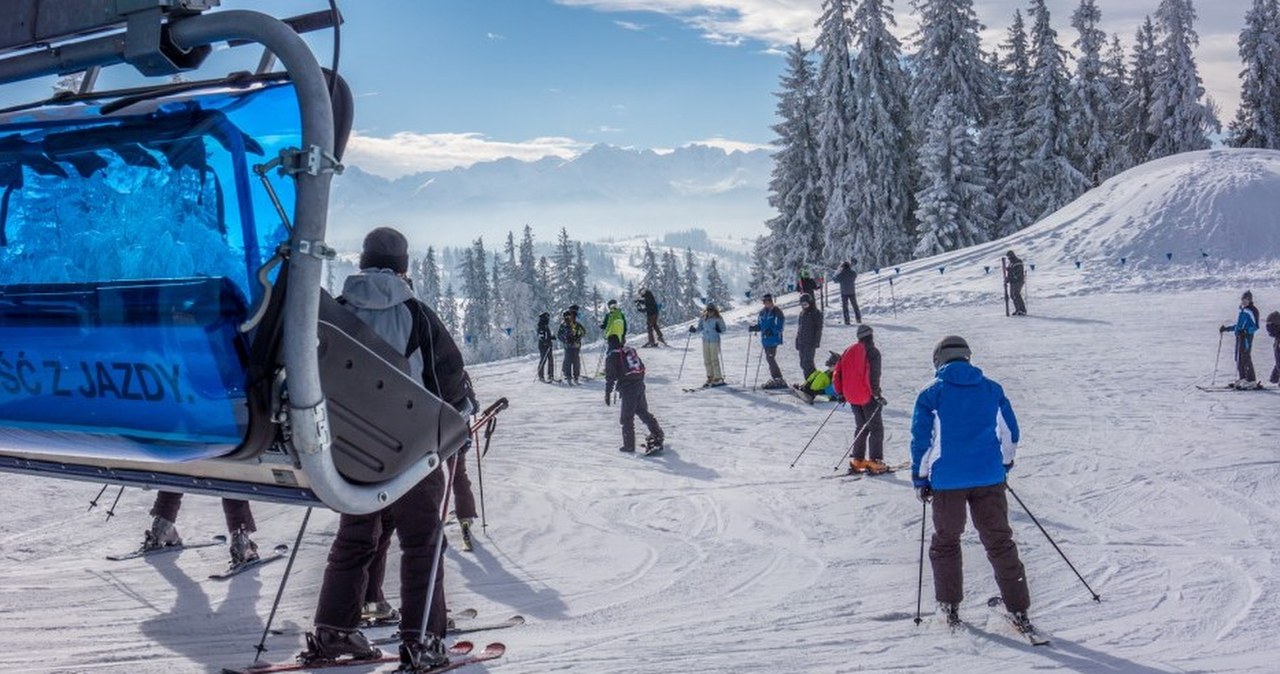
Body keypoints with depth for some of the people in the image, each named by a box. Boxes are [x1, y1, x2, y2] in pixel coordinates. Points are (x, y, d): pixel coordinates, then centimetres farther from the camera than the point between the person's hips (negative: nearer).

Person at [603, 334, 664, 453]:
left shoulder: (611, 356, -6)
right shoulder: (631, 350, 14)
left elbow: (610, 376, -10)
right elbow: (642, 367, 18)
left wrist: (607, 393, -5)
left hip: (627, 390, -7)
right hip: (640, 386, 7)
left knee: (626, 418, 1)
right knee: (642, 411, 21)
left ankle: (629, 445, 3)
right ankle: (657, 433, 24)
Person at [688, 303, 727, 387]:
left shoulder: (718, 319, -9)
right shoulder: (703, 318, 2)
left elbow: (724, 329, -4)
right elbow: (699, 327, 12)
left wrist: (719, 330, -25)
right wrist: (694, 328, -7)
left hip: (714, 340, -5)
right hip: (705, 341, 5)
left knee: (714, 359, -6)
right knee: (707, 360, 8)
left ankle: (718, 378, 1)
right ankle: (710, 378, 19)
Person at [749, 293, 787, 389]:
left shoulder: (776, 311, -9)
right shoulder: (762, 312, 12)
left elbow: (780, 325, -15)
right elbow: (760, 326, 18)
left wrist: (772, 330, -26)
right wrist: (753, 328, 0)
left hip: (773, 338, -7)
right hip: (765, 339, 7)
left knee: (770, 358, -12)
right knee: (769, 358, 11)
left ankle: (779, 380, -8)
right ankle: (774, 379, 19)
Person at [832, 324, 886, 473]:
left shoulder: (849, 350, 9)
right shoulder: (872, 352, -10)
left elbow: (836, 373, 8)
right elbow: (873, 376, -19)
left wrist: (840, 393, 15)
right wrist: (877, 394, -12)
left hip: (852, 397, 6)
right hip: (867, 397, -6)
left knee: (862, 427, 18)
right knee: (876, 428, 3)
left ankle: (857, 461, 14)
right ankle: (875, 462, -3)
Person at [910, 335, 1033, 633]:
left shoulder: (932, 393, -2)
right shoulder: (992, 389, 6)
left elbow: (921, 439, -5)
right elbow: (1010, 432, 10)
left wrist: (920, 478, 4)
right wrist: (1004, 465, 24)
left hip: (947, 481, -2)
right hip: (989, 478, 2)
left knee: (945, 542, 15)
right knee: (1000, 542, 7)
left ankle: (950, 607, 18)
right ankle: (1018, 611, 3)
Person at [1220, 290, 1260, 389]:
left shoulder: (1252, 311, -9)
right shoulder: (1242, 310, 18)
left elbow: (1255, 327, -14)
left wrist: (1246, 331, -28)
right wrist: (1227, 328, 28)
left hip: (1246, 337, -9)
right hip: (1239, 336, 9)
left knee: (1246, 359, -11)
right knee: (1239, 358, 11)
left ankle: (1252, 381, -9)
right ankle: (1241, 379, 19)